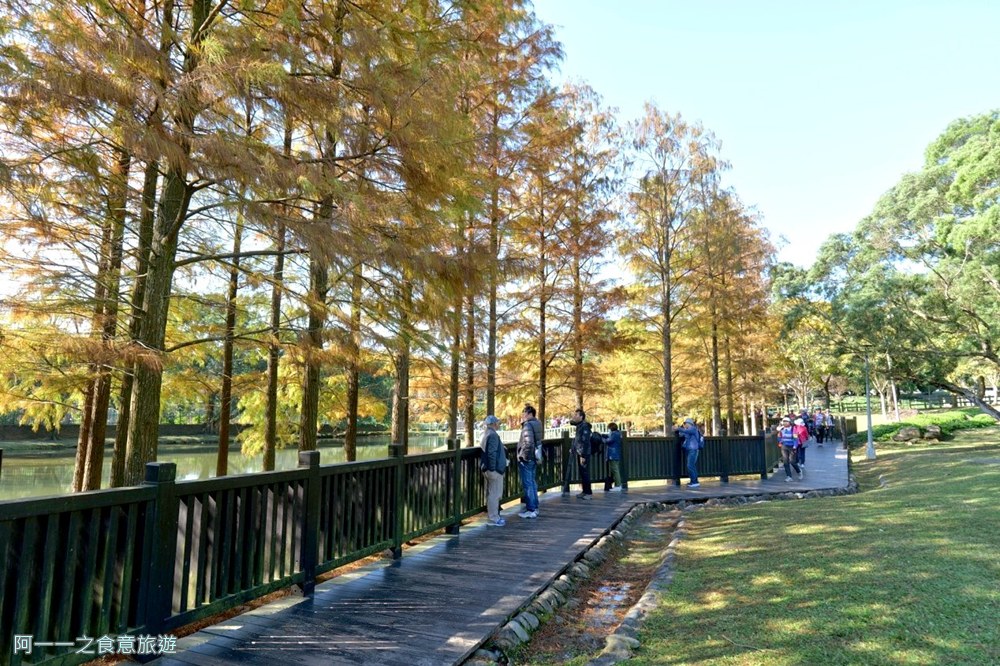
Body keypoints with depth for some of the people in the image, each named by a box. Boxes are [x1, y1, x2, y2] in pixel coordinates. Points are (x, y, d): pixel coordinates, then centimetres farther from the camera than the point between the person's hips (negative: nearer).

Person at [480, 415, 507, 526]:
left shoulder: (487, 434, 15)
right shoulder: (493, 435, -18)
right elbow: (492, 453, -23)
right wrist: (493, 469, -21)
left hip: (488, 469, 11)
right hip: (494, 470, -11)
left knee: (491, 493, 17)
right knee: (495, 494, -4)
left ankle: (492, 516, 26)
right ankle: (493, 519, 1)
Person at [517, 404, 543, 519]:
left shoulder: (528, 425, -19)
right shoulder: (537, 423, 9)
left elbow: (528, 443, -29)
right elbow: (540, 439, 19)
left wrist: (522, 456, -19)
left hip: (526, 459, -9)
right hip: (533, 458, 9)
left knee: (527, 484, -1)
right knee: (532, 482, 18)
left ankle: (530, 510, 4)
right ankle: (534, 507, 26)